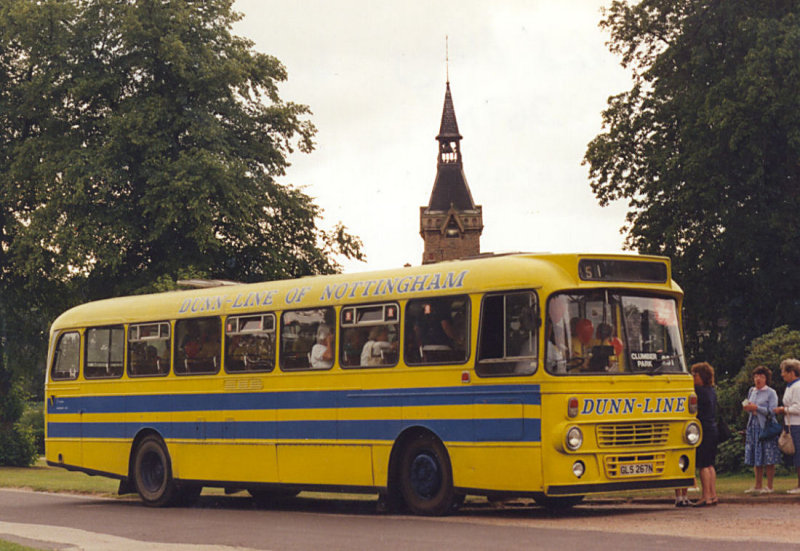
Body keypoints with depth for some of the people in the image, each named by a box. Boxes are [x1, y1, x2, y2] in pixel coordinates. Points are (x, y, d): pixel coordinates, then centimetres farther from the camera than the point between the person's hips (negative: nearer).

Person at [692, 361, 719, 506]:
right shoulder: (711, 390, 11)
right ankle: (713, 495, 14)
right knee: (710, 464, 13)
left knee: (703, 465, -6)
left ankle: (706, 497, -5)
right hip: (712, 429, 9)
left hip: (704, 429, -9)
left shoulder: (700, 391, -14)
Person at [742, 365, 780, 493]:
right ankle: (758, 486, 13)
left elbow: (772, 411, -11)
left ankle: (769, 486, 1)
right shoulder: (751, 391, 16)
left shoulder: (771, 393, -3)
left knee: (768, 459, -4)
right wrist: (747, 407, 4)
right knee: (756, 459, 7)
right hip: (753, 425, 6)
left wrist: (756, 408, -16)